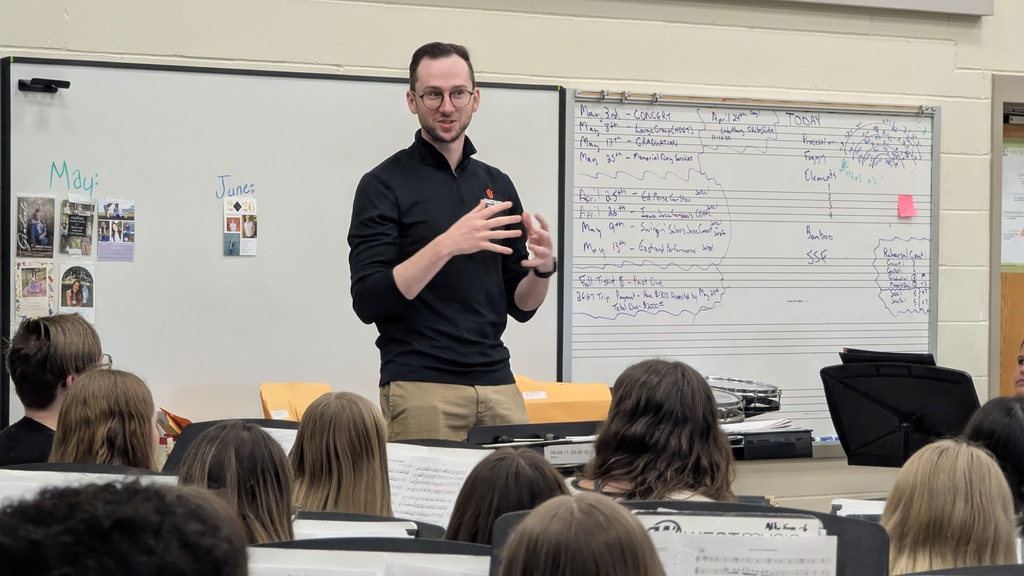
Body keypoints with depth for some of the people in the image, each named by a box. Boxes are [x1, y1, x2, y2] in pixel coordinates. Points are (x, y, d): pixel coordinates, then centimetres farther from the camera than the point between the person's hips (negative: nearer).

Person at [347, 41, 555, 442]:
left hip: (497, 383, 5)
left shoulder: (497, 186, 13)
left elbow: (521, 306, 15)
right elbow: (367, 301, -12)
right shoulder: (385, 185, -3)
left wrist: (543, 268, -7)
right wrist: (446, 245, -23)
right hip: (420, 388, -5)